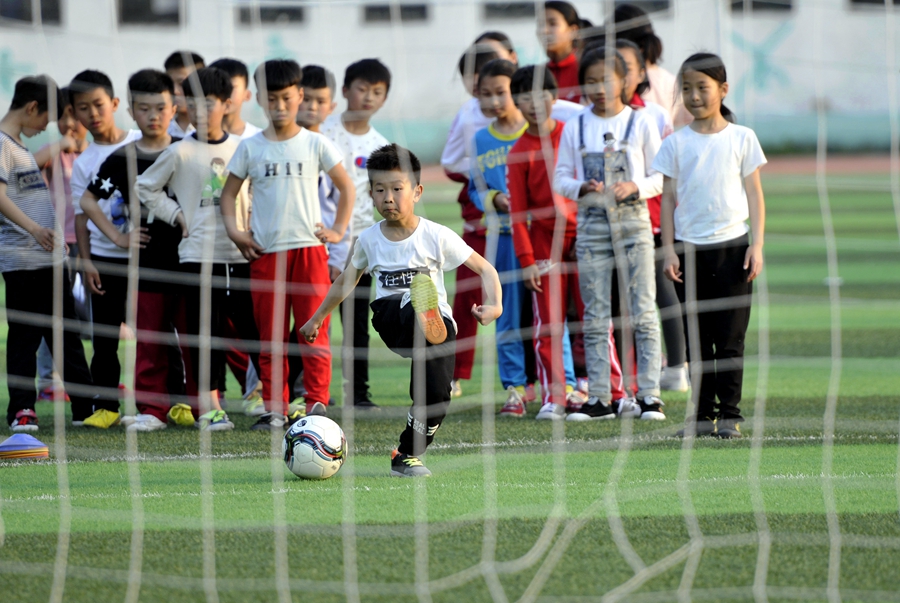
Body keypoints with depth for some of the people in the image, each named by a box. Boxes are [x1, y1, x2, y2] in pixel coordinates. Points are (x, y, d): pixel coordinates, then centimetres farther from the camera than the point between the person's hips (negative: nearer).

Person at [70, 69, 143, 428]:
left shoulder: (142, 144, 2)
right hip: (105, 257, 1)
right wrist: (86, 261, -3)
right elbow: (81, 214, 5)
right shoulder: (82, 163, 6)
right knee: (104, 335, 1)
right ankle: (106, 405, 6)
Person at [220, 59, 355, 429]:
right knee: (270, 335, 3)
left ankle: (316, 404, -3)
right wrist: (233, 231, -1)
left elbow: (346, 187, 10)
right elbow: (229, 192, 13)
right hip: (265, 252, 2)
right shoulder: (250, 148, 6)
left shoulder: (314, 144, 4)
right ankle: (275, 409, 8)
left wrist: (338, 230, 2)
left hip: (309, 249, -1)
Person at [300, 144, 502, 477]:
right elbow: (346, 281, 27)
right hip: (392, 319, 1)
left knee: (436, 394, -19)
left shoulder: (437, 237, -1)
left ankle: (408, 455, 5)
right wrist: (318, 318, 33)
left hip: (439, 320, -1)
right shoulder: (368, 240, 8)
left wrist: (494, 306, -15)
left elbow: (485, 268, 3)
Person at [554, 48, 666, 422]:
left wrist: (635, 187, -17)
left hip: (633, 222, -2)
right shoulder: (575, 127, 7)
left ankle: (650, 395, -3)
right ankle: (600, 398, 6)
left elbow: (660, 178, 2)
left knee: (642, 311, -4)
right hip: (591, 223, 2)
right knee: (594, 316, 2)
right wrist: (581, 188, -13)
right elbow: (560, 178, 8)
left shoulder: (640, 123, 1)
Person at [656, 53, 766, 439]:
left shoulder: (741, 138, 4)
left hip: (732, 246, -1)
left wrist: (756, 245, -3)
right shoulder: (676, 144, 6)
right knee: (697, 338, 3)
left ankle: (729, 414, 2)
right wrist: (669, 248, -1)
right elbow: (668, 197, 7)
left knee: (731, 337, -3)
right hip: (689, 248, 1)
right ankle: (704, 414, 8)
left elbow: (754, 193, 5)